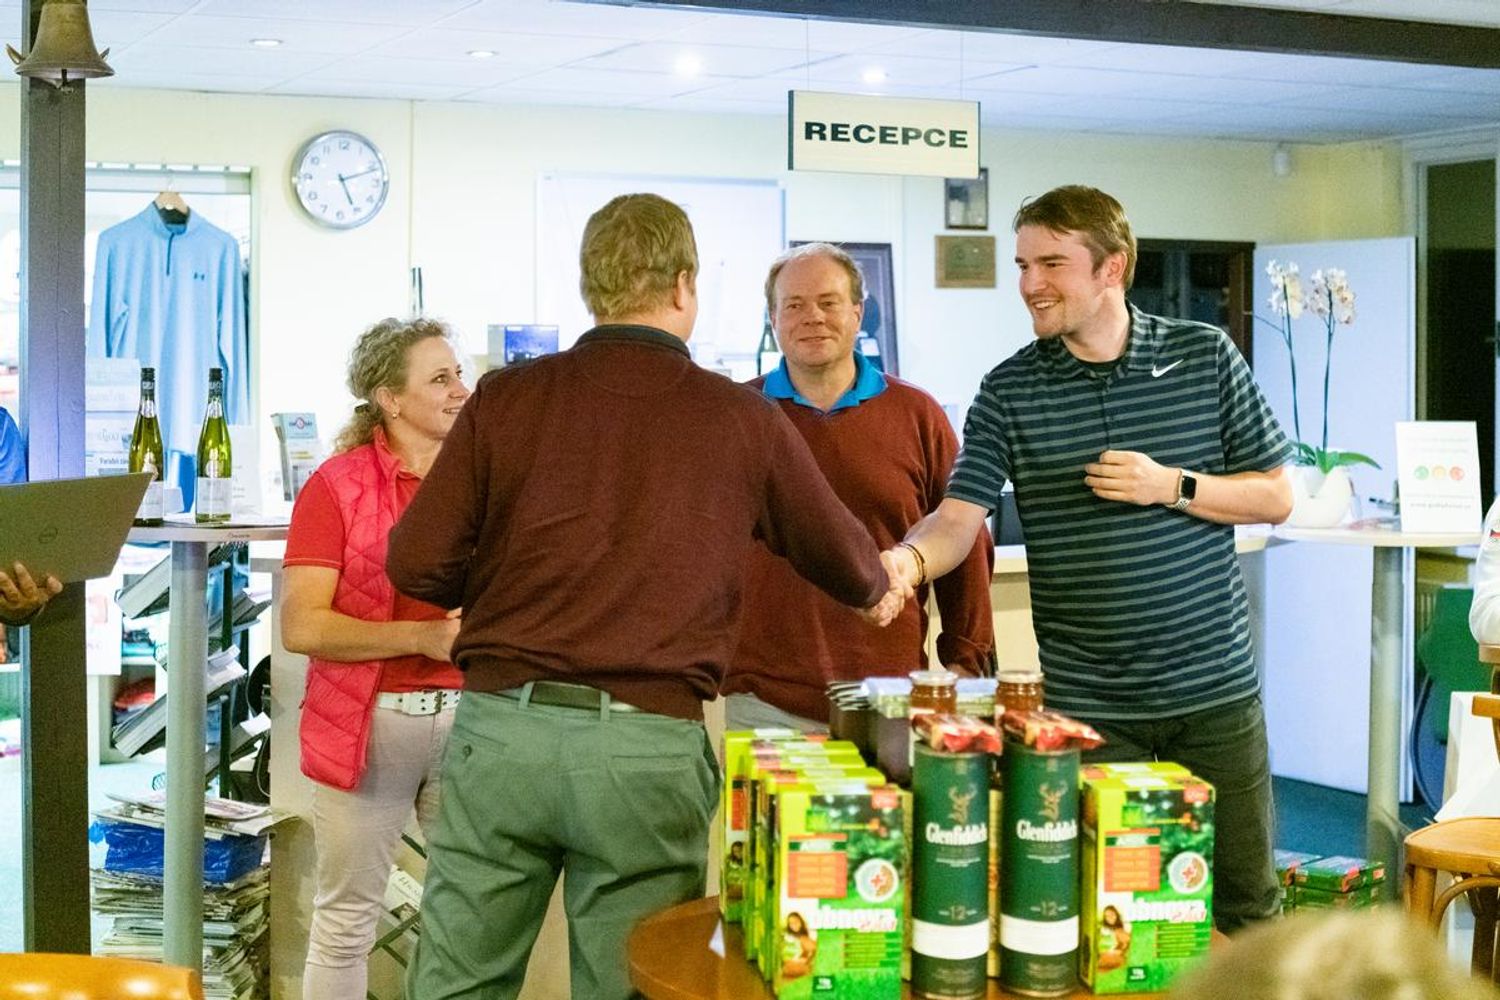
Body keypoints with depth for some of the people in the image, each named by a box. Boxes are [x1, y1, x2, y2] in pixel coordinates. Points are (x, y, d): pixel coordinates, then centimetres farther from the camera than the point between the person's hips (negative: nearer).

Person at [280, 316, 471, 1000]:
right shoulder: (338, 484, -4)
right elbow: (300, 626, -12)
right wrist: (424, 638, -17)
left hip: (470, 714, 3)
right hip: (371, 720, -3)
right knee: (347, 916, 7)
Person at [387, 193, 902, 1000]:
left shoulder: (508, 397, 3)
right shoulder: (740, 419, 4)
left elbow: (418, 564, 0)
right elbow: (843, 558, 18)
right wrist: (879, 590, 41)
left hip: (500, 726, 1)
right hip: (648, 745, -1)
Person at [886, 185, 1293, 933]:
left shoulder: (1205, 357, 1)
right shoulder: (1009, 391, -1)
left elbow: (1275, 498, 4)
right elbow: (959, 517, -10)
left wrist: (1172, 486, -12)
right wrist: (909, 559, -32)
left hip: (1215, 688, 1)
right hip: (1087, 703, -1)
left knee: (1246, 902, 12)